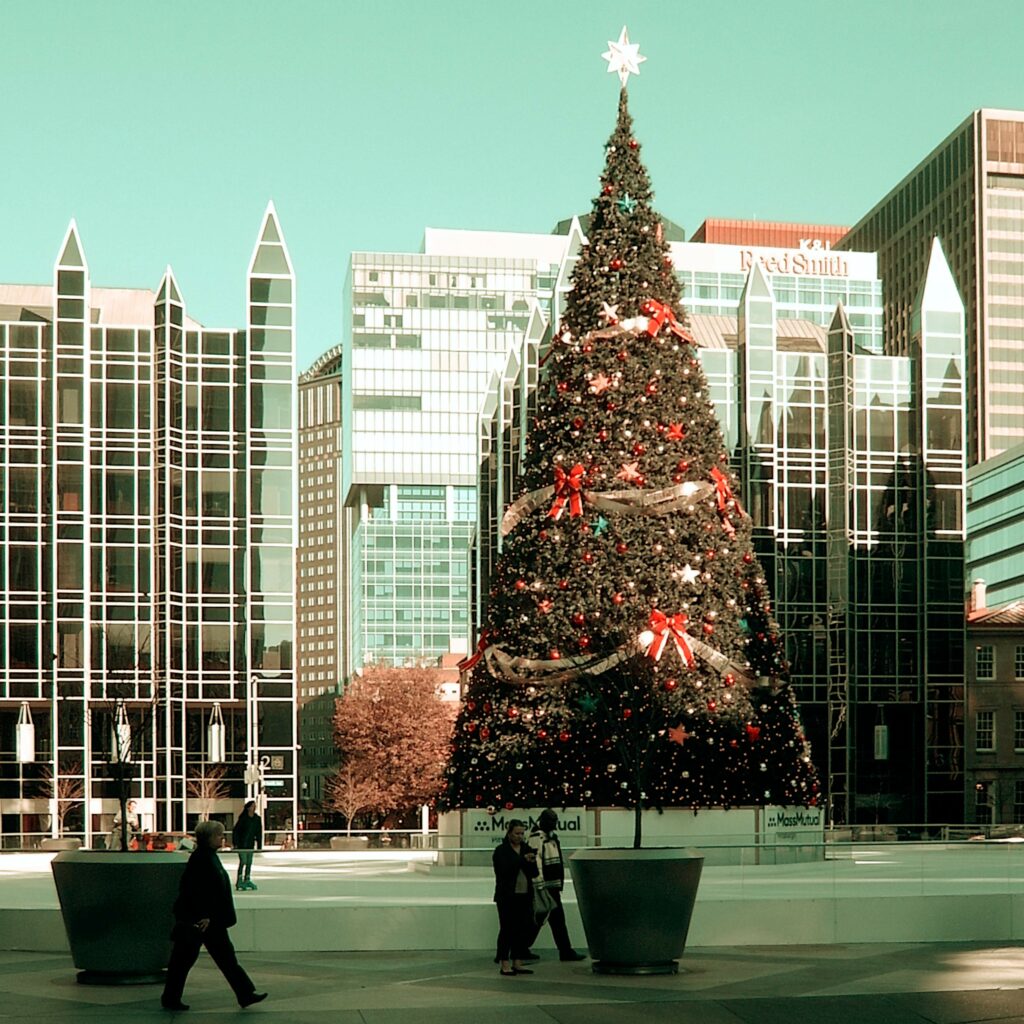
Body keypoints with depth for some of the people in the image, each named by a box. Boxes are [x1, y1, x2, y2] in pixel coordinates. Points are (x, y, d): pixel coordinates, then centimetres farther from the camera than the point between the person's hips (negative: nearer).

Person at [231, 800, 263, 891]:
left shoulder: (257, 819, 3)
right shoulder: (243, 818, -11)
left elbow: (259, 833, 8)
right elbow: (235, 831, -8)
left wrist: (259, 845, 5)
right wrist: (235, 844, -13)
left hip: (251, 844, 5)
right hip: (242, 843, -5)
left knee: (249, 863, 8)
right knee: (243, 861, -10)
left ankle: (247, 880, 16)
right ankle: (239, 881, -6)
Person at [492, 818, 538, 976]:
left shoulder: (526, 849, 12)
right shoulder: (501, 850, -3)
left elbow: (534, 874, 11)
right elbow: (504, 870, -17)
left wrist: (532, 863, -10)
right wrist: (523, 860, -23)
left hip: (525, 896, 5)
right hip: (507, 896, -5)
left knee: (523, 930, 5)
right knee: (507, 929, -2)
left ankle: (517, 963, 12)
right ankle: (505, 964, 2)